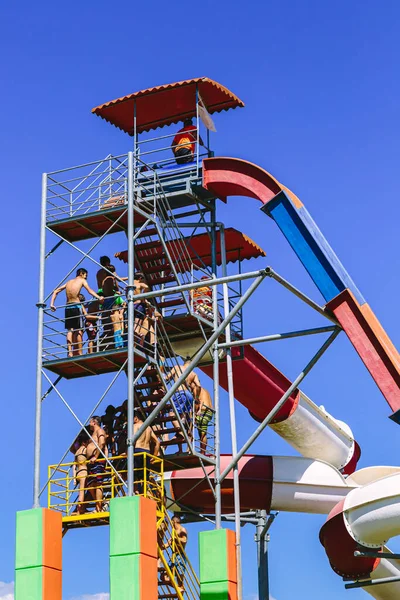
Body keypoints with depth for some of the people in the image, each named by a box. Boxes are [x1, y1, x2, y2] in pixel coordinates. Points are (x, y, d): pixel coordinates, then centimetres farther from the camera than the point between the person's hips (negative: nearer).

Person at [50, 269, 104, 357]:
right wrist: (99, 297, -24)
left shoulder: (69, 282, 22)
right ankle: (79, 353, -6)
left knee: (70, 330, 5)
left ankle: (70, 352, -4)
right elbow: (89, 290, -12)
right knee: (79, 330, -2)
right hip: (76, 306, -5)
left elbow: (56, 291, 21)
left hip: (67, 307, 6)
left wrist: (52, 304, 18)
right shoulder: (82, 280, 6)